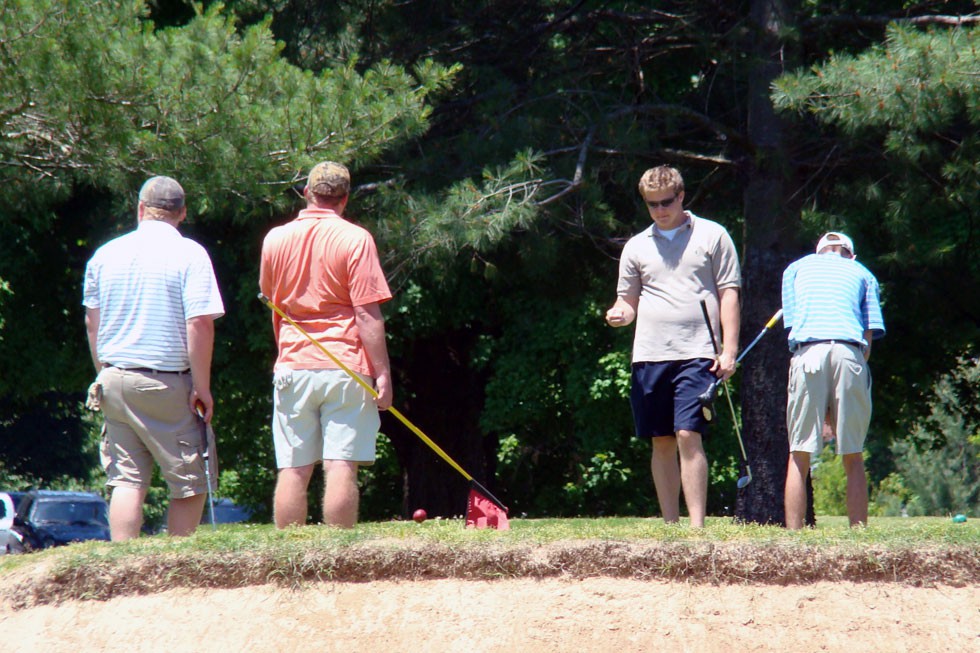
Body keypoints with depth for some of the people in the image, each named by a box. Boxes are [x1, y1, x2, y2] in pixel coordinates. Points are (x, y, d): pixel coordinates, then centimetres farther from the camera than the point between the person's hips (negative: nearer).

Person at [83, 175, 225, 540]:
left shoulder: (106, 254, 8)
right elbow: (200, 323, -14)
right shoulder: (189, 254, -7)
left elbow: (92, 322, 14)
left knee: (126, 480, 6)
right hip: (167, 384, -5)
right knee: (190, 484, 5)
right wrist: (202, 387, -9)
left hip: (115, 379, 5)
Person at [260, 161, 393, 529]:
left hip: (292, 367, 3)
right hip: (346, 368, -3)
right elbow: (367, 313, -10)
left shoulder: (275, 239, 6)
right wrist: (382, 373, -8)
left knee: (293, 471, 3)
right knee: (342, 468, -5)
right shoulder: (355, 240, -6)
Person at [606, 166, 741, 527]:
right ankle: (669, 525, 11)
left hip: (696, 354, -4)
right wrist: (619, 314, -6)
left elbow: (729, 294, 4)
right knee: (661, 442, 5)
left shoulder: (712, 236, 6)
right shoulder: (636, 246, 15)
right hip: (648, 355, 4)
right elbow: (628, 301, 19)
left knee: (688, 436, -14)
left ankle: (697, 525, -15)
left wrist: (729, 350, -4)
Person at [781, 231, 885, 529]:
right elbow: (870, 336, 14)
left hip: (807, 351, 0)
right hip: (850, 352, 0)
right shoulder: (862, 273, 25)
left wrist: (822, 407, 19)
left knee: (799, 456, 1)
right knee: (853, 457, 5)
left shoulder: (795, 268, 26)